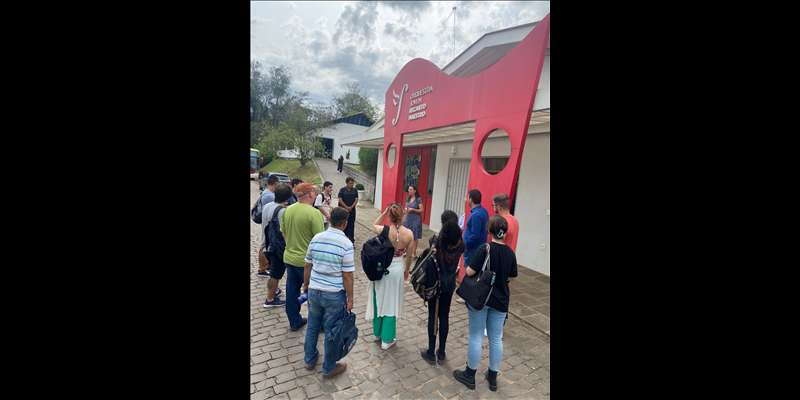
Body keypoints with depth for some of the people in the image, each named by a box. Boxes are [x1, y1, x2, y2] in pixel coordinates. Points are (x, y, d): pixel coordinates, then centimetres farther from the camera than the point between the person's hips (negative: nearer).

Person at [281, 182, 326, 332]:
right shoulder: (314, 213, -22)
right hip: (307, 261, -6)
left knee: (292, 291, 18)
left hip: (289, 257, 7)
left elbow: (283, 232, 10)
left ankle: (294, 322, 35)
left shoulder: (287, 210, 0)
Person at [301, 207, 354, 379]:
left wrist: (306, 285, 20)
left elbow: (308, 266, 6)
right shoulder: (346, 244, -18)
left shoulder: (316, 238, -3)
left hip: (314, 291, 5)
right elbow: (347, 275, -17)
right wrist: (350, 299, -6)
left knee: (312, 326, 23)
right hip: (334, 295, -5)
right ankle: (329, 368, 31)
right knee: (331, 331, 13)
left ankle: (309, 360, 43)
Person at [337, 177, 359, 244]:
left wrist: (351, 207, -13)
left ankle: (351, 241, 4)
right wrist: (347, 207, -12)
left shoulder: (355, 191, 6)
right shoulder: (342, 190, -2)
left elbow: (356, 200, 2)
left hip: (352, 211, 2)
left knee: (351, 226, 1)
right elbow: (340, 200, -7)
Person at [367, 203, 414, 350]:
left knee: (379, 300, 20)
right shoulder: (409, 233, -14)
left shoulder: (384, 231, -20)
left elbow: (374, 225, 6)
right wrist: (406, 269, 15)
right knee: (391, 303, 14)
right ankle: (387, 339, 26)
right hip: (397, 269, 1)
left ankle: (377, 333, 40)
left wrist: (384, 212, -3)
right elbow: (409, 256, -2)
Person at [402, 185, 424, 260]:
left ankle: (413, 254, 8)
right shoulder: (407, 199, 8)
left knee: (414, 237, 0)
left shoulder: (419, 199, -10)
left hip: (415, 220, -6)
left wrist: (412, 209, -19)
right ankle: (408, 252, 23)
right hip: (408, 219, 6)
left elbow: (422, 211, -11)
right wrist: (405, 209, -2)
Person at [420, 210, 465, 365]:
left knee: (432, 316, 9)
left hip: (434, 283, -3)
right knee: (444, 316, 14)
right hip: (450, 285, 3)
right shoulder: (460, 243, -8)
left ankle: (431, 353, 21)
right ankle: (441, 353, 27)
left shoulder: (435, 239, -17)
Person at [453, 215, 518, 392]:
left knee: (476, 337, 9)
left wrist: (466, 267, 0)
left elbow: (470, 272, -20)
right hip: (500, 301, 4)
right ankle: (493, 377, 32)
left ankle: (469, 376, 25)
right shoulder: (510, 252, -3)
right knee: (496, 339, 16)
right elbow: (511, 277, 7)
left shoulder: (485, 249, -19)